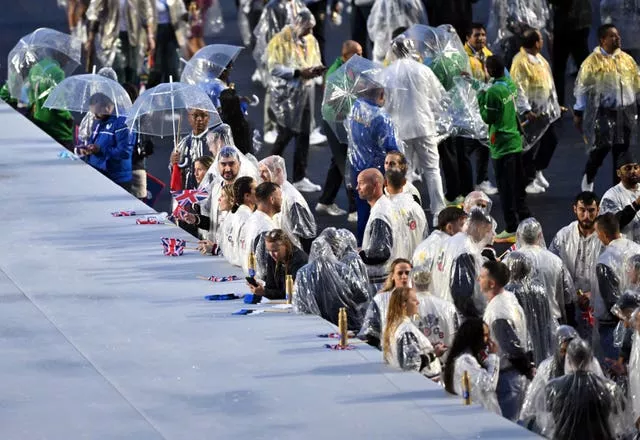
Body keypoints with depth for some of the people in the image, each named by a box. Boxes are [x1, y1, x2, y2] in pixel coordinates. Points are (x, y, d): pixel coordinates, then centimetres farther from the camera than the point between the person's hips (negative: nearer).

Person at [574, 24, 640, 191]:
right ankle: (588, 179, 15)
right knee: (601, 148, -9)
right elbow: (582, 88, -2)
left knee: (621, 151, 6)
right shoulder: (593, 61, -5)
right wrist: (578, 113, -2)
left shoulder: (627, 60, 9)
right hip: (602, 113, -5)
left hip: (624, 113, 5)